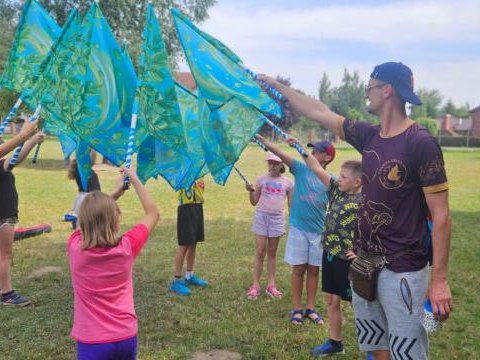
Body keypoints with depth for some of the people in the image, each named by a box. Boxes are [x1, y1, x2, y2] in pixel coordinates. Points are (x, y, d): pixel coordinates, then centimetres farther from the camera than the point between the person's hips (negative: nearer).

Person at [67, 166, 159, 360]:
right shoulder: (127, 247, -11)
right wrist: (134, 179, 10)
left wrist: (116, 192, 14)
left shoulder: (75, 247, -11)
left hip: (92, 342, -1)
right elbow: (153, 213, 6)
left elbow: (88, 216, 12)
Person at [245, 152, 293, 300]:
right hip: (261, 217, 0)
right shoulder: (261, 179, 1)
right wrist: (251, 191, -14)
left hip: (277, 218, 1)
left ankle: (271, 285, 15)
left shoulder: (288, 182, 2)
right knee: (260, 252, -1)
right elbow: (254, 202, 4)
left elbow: (291, 205, 7)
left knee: (272, 252, 9)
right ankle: (255, 285, 5)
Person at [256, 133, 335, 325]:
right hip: (298, 228, -1)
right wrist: (261, 139, -22)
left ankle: (310, 308, 24)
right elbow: (281, 153, -13)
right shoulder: (301, 169, -2)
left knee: (313, 270, 11)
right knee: (298, 269, 7)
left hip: (320, 231, 1)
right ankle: (296, 309, 18)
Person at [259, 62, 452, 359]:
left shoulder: (421, 143, -16)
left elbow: (440, 214, -15)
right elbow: (319, 113, 16)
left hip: (403, 271, -7)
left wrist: (440, 279, -18)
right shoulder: (369, 136, 5)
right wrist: (277, 85, 23)